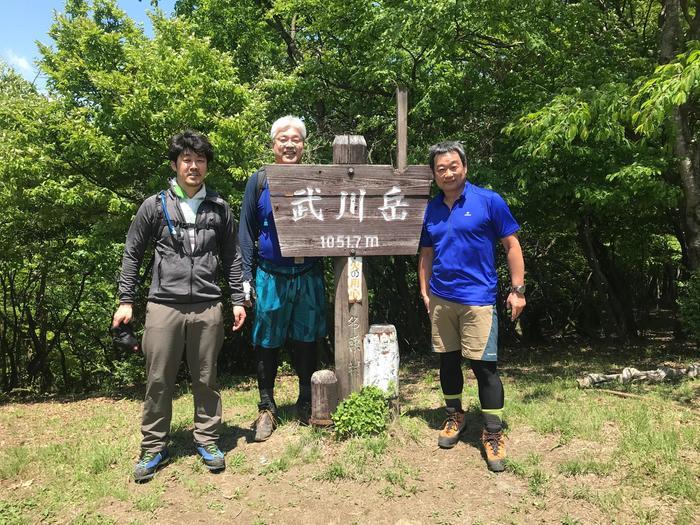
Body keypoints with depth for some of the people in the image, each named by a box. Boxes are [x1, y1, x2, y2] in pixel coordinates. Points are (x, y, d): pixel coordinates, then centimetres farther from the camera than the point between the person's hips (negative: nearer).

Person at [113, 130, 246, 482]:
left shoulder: (219, 208, 8)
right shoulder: (155, 206, 4)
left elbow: (231, 257, 12)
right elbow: (132, 254, 8)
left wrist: (238, 300, 8)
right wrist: (126, 301, 4)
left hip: (207, 308, 1)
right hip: (164, 305, -1)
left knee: (206, 379, 9)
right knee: (158, 381, 6)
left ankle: (207, 441, 25)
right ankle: (154, 448, 21)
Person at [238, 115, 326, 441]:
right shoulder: (259, 182, 2)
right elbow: (246, 232, 2)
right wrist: (246, 277, -3)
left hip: (308, 276, 2)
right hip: (271, 276, -1)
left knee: (306, 341, 10)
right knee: (267, 344, 6)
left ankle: (306, 403, 27)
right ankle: (266, 408, 21)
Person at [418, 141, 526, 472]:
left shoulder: (489, 201, -5)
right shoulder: (430, 210, 9)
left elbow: (511, 245, -3)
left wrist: (517, 289, -7)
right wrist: (424, 291, 11)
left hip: (477, 299, -5)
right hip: (440, 299, 5)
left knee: (483, 365, -4)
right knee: (448, 360, 14)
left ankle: (493, 434, 9)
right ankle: (454, 415, 34)